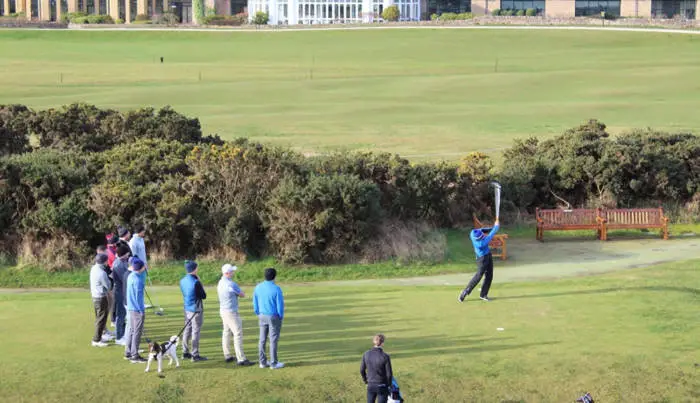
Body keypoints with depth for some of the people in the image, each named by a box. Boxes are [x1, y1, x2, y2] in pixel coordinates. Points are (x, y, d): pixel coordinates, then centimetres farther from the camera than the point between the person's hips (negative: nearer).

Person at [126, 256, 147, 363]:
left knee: (132, 330, 17)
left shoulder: (131, 276, 6)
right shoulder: (137, 280, -21)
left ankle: (129, 352, 25)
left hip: (131, 307, 9)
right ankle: (134, 356, 1)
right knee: (137, 332, -2)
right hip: (137, 309, -9)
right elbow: (138, 296, -19)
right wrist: (141, 310, -16)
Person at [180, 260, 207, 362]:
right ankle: (195, 355, 1)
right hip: (196, 310, -8)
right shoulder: (196, 282, -21)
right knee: (196, 332, -2)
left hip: (187, 309, 8)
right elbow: (203, 296, -13)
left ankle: (185, 352, 24)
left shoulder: (182, 281, 3)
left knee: (187, 330, 16)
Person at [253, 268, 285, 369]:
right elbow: (280, 305, -15)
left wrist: (259, 315, 16)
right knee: (273, 340, 2)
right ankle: (273, 363, 8)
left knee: (262, 340, 12)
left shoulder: (258, 287, -4)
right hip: (274, 317, -5)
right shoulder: (276, 289, -19)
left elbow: (255, 304, 3)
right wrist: (281, 317, 0)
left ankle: (263, 362, 17)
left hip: (262, 317, 5)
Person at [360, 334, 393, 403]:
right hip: (382, 387, -4)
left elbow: (362, 370, 3)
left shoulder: (366, 354, -7)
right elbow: (389, 373, -13)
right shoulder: (385, 356, -19)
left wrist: (365, 380, 21)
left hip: (370, 386, 4)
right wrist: (389, 384, 7)